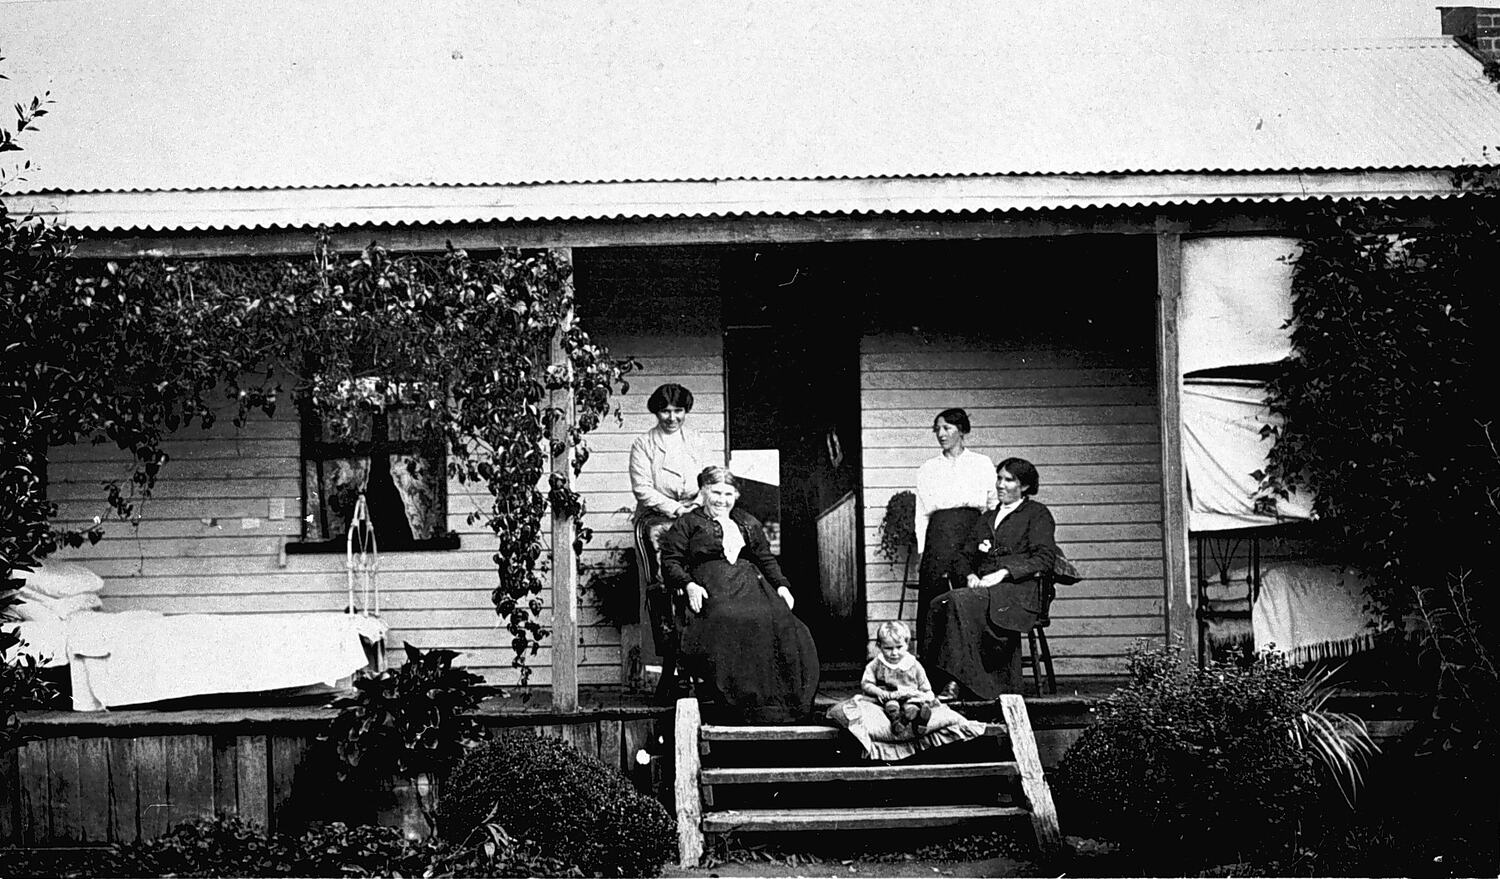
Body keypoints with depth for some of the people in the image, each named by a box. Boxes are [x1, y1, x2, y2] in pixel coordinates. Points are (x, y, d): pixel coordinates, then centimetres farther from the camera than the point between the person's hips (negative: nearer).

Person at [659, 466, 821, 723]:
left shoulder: (748, 523, 29)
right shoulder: (688, 523, 15)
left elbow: (766, 560, 27)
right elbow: (670, 561, 6)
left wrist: (781, 586, 10)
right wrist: (688, 585, -12)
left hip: (751, 584, 4)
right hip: (710, 588, -4)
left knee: (781, 623, -27)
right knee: (729, 623, -37)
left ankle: (781, 704, -27)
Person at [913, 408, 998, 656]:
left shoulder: (982, 464, 11)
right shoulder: (927, 470, 16)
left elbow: (995, 507, 10)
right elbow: (921, 513, 13)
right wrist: (921, 553, 3)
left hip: (971, 536, -1)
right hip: (937, 538, 2)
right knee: (932, 606, -4)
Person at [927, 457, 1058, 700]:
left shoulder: (1037, 514, 11)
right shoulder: (986, 518, 30)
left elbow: (1045, 558, -2)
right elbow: (966, 555, 25)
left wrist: (1003, 573, -12)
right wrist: (970, 575, 0)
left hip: (1021, 589, -5)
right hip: (983, 588, 5)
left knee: (961, 600, -34)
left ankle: (955, 682, -35)